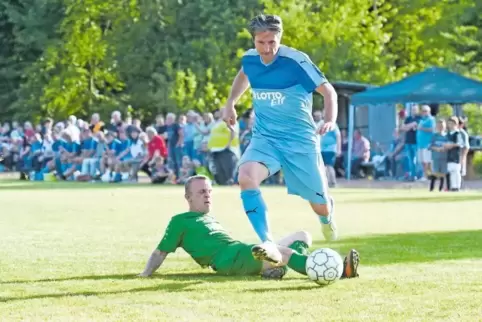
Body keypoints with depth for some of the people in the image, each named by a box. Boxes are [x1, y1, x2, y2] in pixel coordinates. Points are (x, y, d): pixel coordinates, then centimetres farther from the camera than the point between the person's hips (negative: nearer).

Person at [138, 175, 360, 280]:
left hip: (246, 255, 9)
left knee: (303, 236, 3)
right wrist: (146, 274, -1)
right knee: (283, 252, -32)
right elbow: (161, 251, 11)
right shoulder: (180, 221, 12)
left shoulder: (211, 220, 35)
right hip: (227, 259, -9)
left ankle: (272, 267, -28)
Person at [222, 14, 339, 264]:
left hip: (300, 140, -3)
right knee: (246, 178, -30)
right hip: (264, 138, 3)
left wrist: (330, 120, -29)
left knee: (320, 206, 6)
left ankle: (327, 216, 47)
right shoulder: (249, 59, -3)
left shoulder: (296, 61, -19)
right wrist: (230, 103, 14)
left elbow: (328, 91, -12)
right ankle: (268, 244, -33)